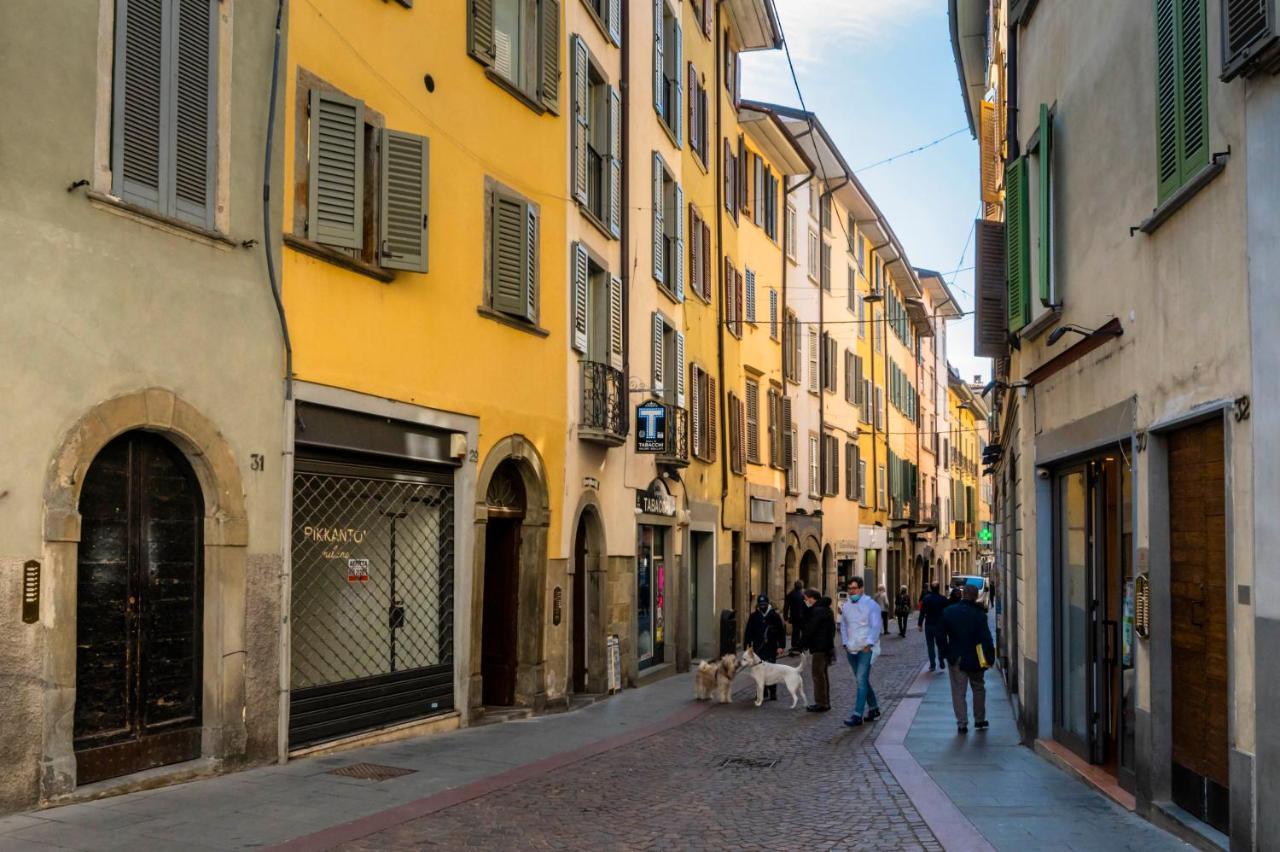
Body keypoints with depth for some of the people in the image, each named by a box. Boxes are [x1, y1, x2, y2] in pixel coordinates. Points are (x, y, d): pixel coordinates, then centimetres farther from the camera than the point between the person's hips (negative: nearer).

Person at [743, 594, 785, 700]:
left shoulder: (775, 615, -1)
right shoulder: (754, 616, 4)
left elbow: (781, 631, 1)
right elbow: (748, 632, 6)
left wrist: (781, 646, -4)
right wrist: (748, 645, 0)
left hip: (771, 648, -2)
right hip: (758, 648, 2)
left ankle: (773, 693, -1)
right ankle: (763, 691, 17)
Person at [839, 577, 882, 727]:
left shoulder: (871, 605, -7)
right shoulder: (846, 606, 11)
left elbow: (876, 626, -11)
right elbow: (843, 626, 16)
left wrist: (869, 644, -19)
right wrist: (845, 643, 4)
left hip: (866, 648, -7)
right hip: (851, 649, 7)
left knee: (861, 680, -13)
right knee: (861, 681, 14)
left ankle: (857, 716, -15)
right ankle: (874, 709, 29)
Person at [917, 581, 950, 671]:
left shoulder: (926, 599, -8)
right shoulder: (943, 599, -6)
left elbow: (922, 612, -8)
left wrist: (920, 624, -2)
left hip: (929, 625, 0)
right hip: (940, 625, 0)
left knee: (930, 645, 7)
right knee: (940, 644, 14)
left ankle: (932, 664, 4)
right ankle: (942, 662, 7)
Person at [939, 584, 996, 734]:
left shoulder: (948, 612, -4)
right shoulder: (979, 614, -13)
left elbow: (942, 636, 2)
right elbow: (986, 637, -13)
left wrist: (946, 653, 11)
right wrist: (990, 657, -6)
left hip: (956, 658, 1)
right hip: (975, 658, -1)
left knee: (958, 692, 4)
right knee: (978, 688, 17)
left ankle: (962, 724, 0)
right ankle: (979, 720, 24)